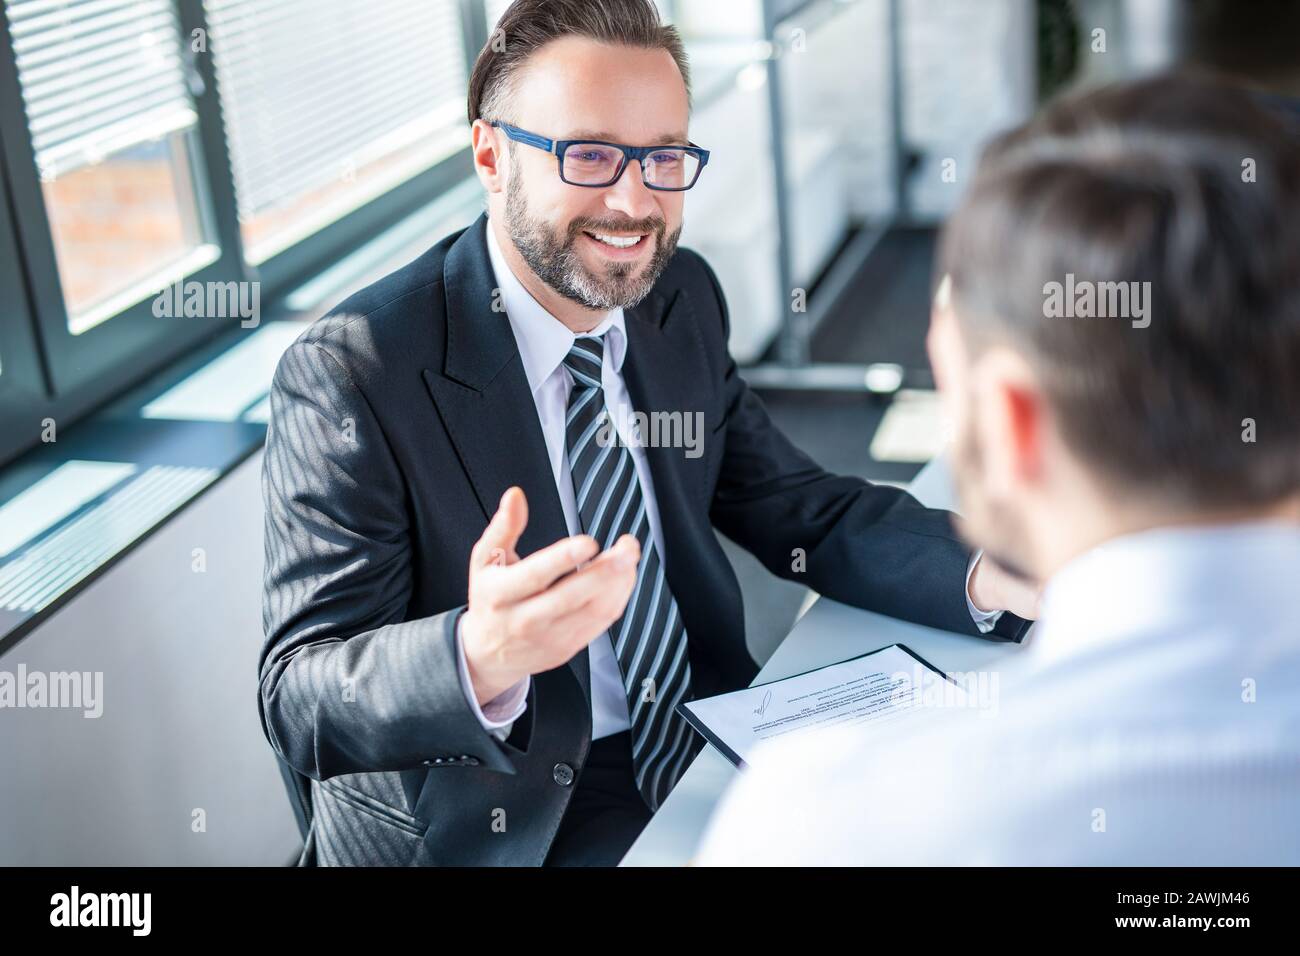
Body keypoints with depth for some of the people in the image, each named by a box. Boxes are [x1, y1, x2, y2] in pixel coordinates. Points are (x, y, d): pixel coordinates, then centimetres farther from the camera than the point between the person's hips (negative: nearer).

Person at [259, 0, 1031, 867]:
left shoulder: (684, 301, 2)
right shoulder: (351, 376, -18)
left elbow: (802, 513, 4)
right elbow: (301, 701, -21)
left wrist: (993, 575, -14)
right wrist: (480, 657, -42)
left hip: (701, 750, 5)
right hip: (494, 828, -5)